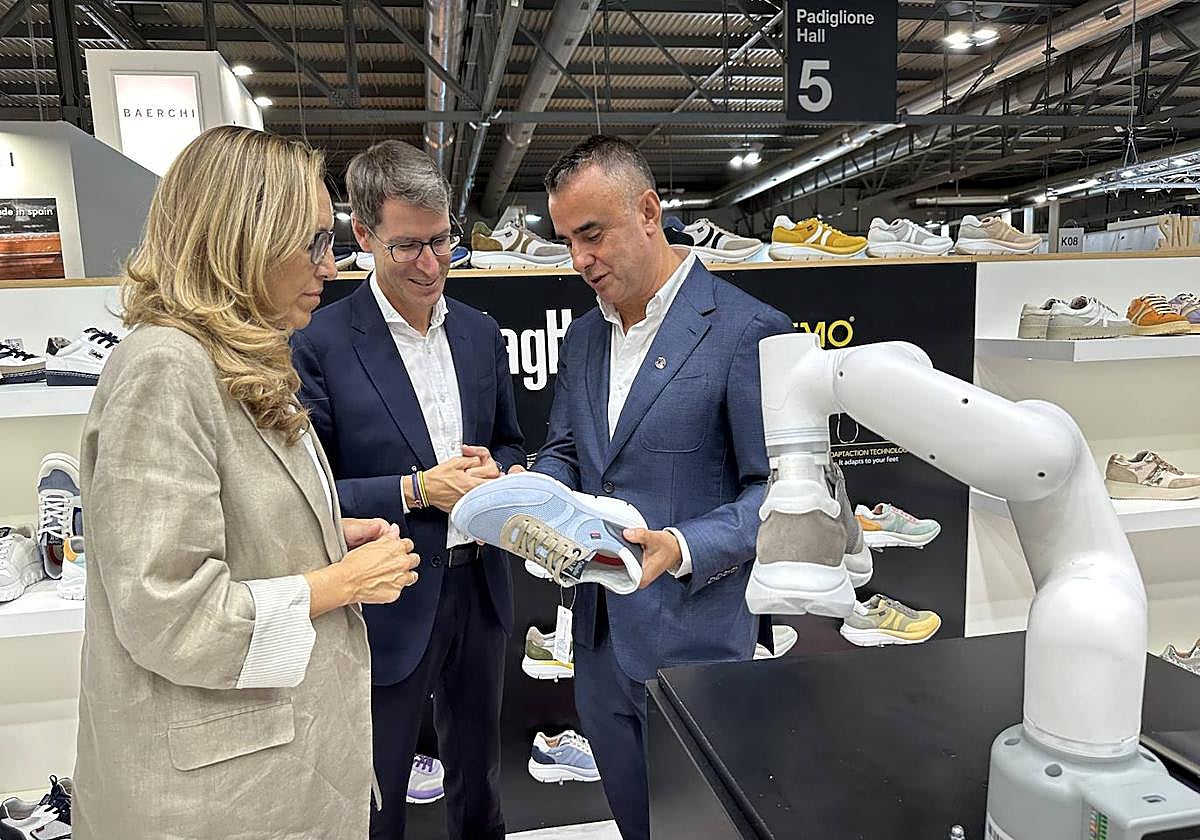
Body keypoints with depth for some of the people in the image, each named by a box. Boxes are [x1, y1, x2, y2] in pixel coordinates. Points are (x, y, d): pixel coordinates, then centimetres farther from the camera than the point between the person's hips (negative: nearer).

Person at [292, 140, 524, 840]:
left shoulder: (481, 333, 3)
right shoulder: (320, 343, -14)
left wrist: (493, 470, -9)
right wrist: (417, 490, -22)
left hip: (480, 588, 5)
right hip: (389, 600, -5)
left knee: (479, 768, 25)